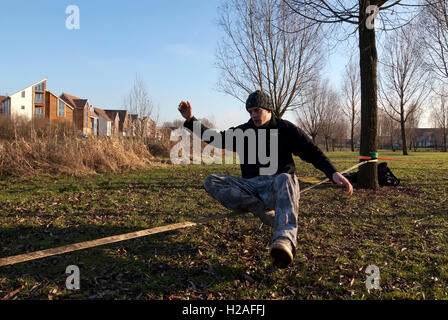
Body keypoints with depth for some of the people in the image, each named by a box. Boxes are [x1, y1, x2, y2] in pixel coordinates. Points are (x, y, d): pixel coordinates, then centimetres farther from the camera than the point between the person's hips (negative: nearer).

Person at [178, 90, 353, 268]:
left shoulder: (285, 129, 6)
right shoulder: (244, 131, 17)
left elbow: (312, 152, -1)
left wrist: (333, 173, -18)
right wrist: (190, 120, 4)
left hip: (277, 184, -3)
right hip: (250, 186, 4)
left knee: (285, 179, -41)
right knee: (211, 182, -19)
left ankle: (285, 240, -65)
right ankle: (262, 209, -32)